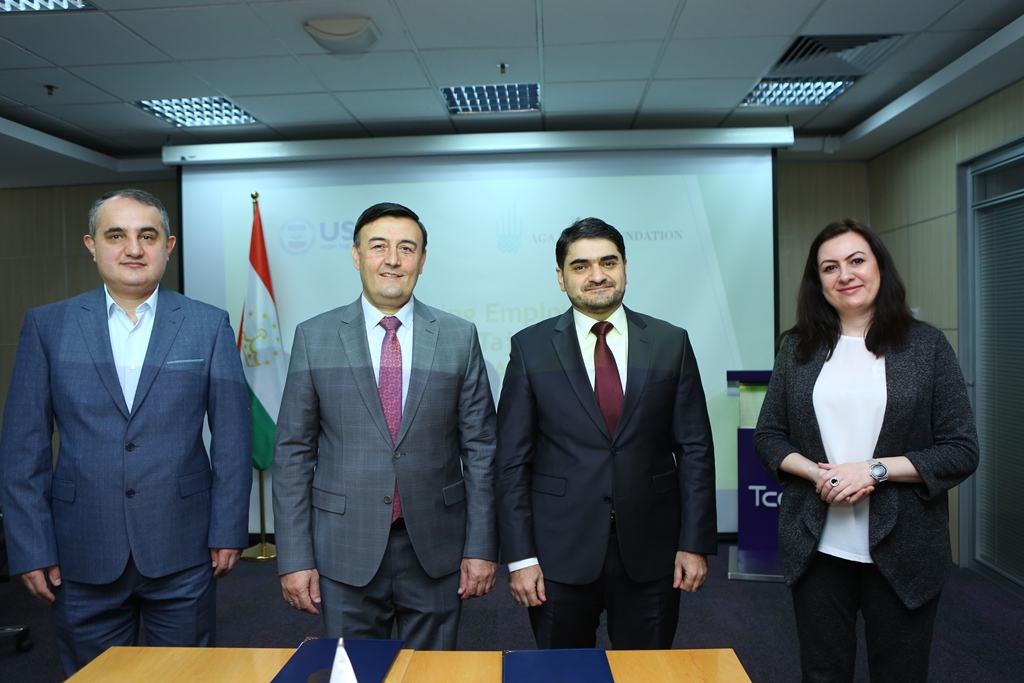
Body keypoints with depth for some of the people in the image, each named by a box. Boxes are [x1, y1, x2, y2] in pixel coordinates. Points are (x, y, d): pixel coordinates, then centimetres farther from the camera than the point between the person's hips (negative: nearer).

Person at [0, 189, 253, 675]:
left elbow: (232, 438, -1)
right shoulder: (47, 326, 2)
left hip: (183, 554, 0)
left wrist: (228, 531, -4)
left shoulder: (209, 325, -1)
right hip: (82, 557, 1)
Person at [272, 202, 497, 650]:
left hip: (435, 548, 1)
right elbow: (293, 452, 0)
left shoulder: (459, 337, -1)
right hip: (345, 549, 0)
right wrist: (294, 558, -3)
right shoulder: (314, 337, -1)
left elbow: (479, 448, 1)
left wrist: (482, 547, -2)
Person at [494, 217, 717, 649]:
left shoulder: (671, 343, 1)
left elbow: (694, 448, 2)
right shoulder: (531, 347, -2)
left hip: (650, 549, 1)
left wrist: (696, 544, -2)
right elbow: (513, 460, -3)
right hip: (560, 552, -1)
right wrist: (519, 556, -7)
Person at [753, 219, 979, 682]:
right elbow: (768, 437, 5)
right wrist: (818, 473, -13)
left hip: (901, 550, -1)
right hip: (817, 547, 2)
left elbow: (962, 451, -4)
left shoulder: (926, 345, -2)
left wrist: (875, 470, -16)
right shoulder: (798, 348, 4)